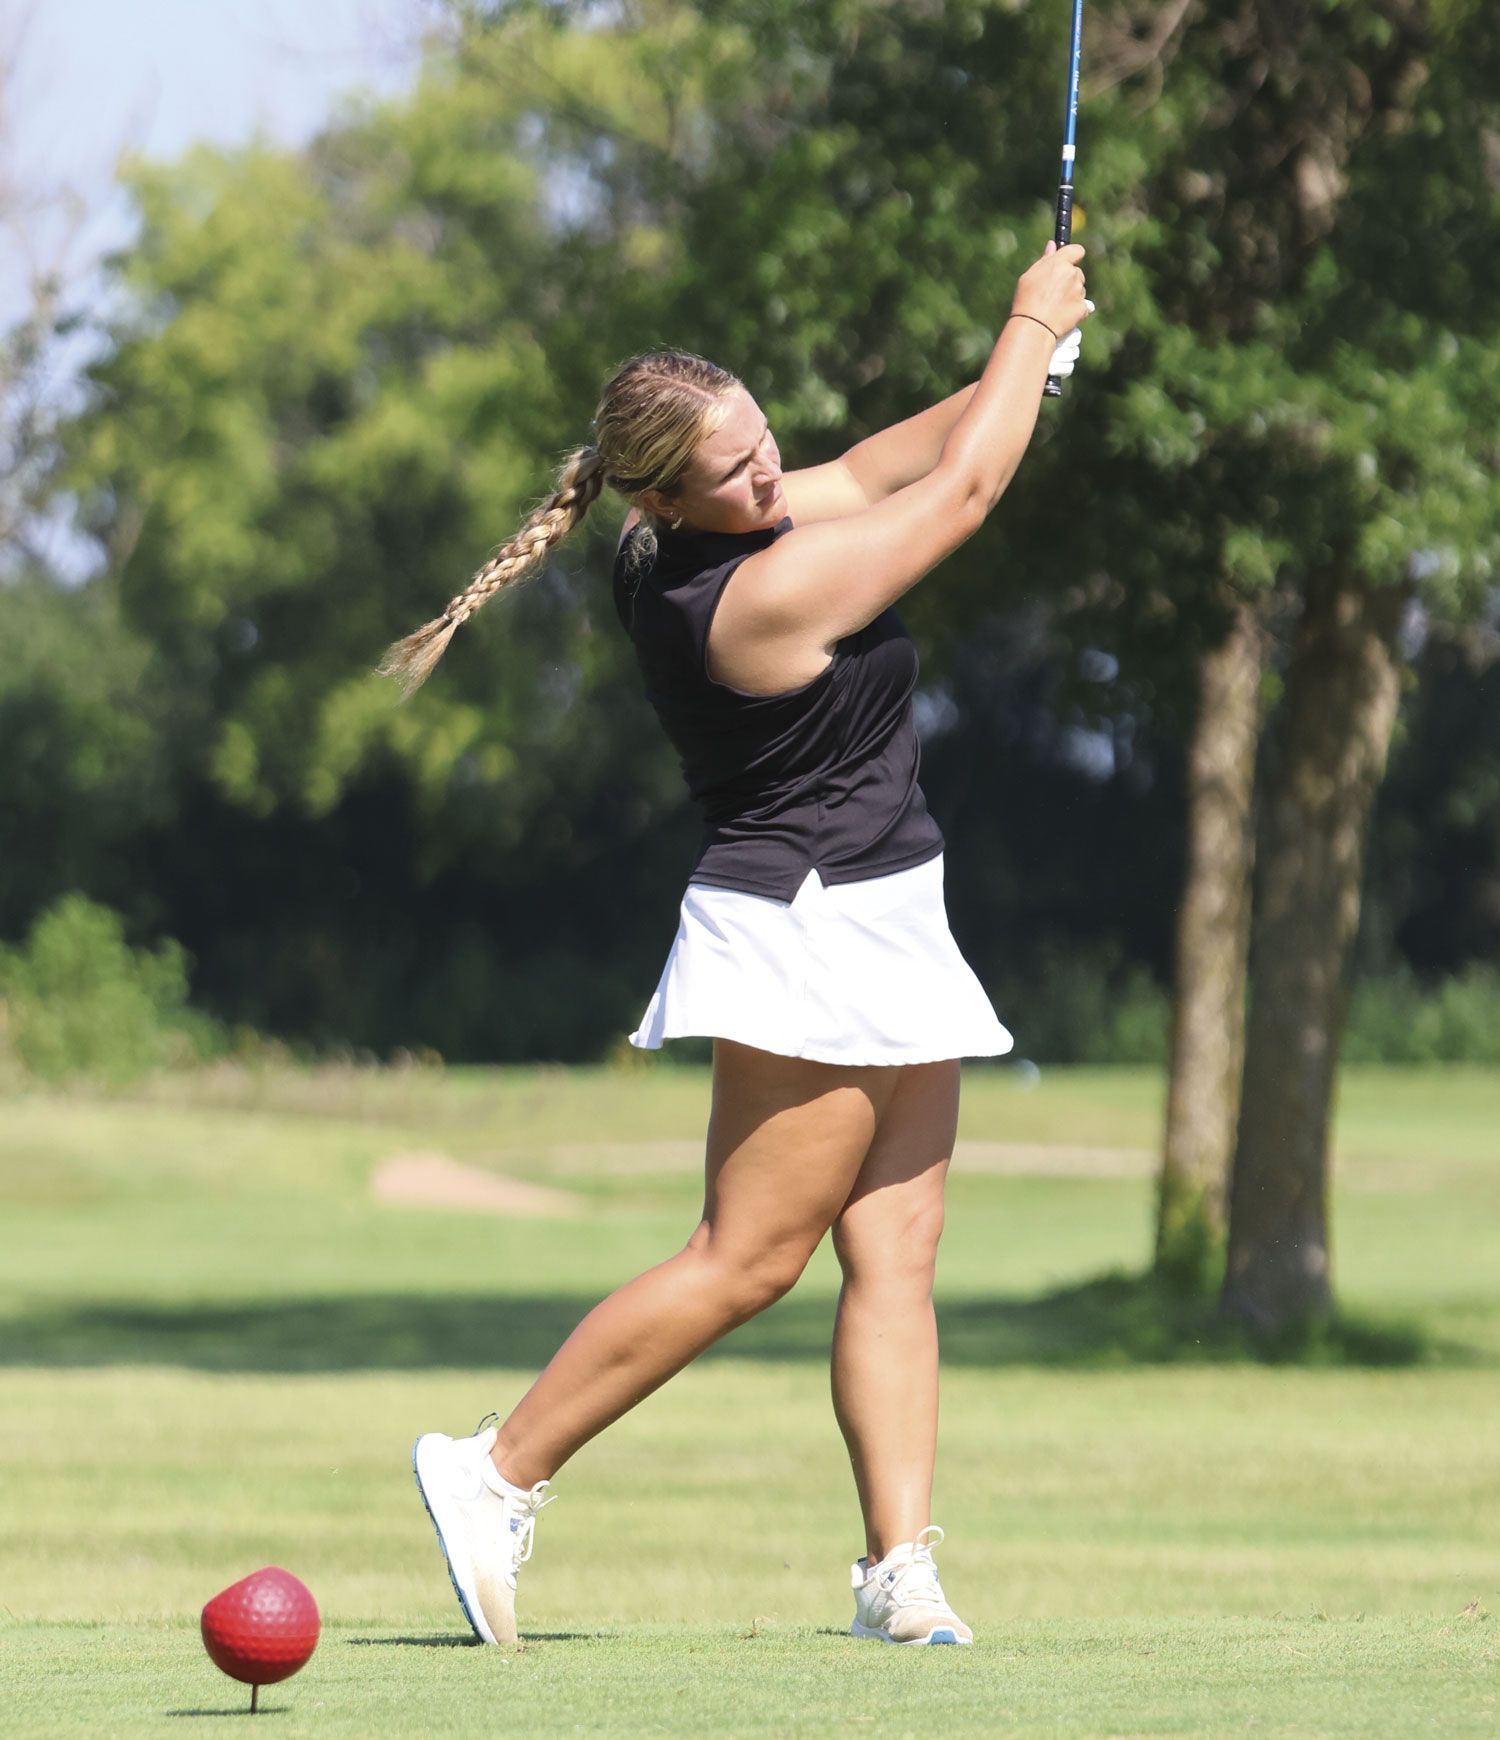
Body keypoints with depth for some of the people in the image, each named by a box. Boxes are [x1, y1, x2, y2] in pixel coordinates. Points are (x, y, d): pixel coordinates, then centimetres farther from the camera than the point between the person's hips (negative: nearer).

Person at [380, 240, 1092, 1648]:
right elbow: (964, 488, -12)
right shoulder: (768, 594, -23)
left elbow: (870, 471, 18)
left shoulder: (671, 557, 3)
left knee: (894, 1252, 3)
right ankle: (500, 1471, 0)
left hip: (875, 938, 10)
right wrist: (1030, 330, 2)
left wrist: (1021, 369, 12)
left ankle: (900, 1564, -3)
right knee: (747, 1256, -7)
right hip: (811, 936, -10)